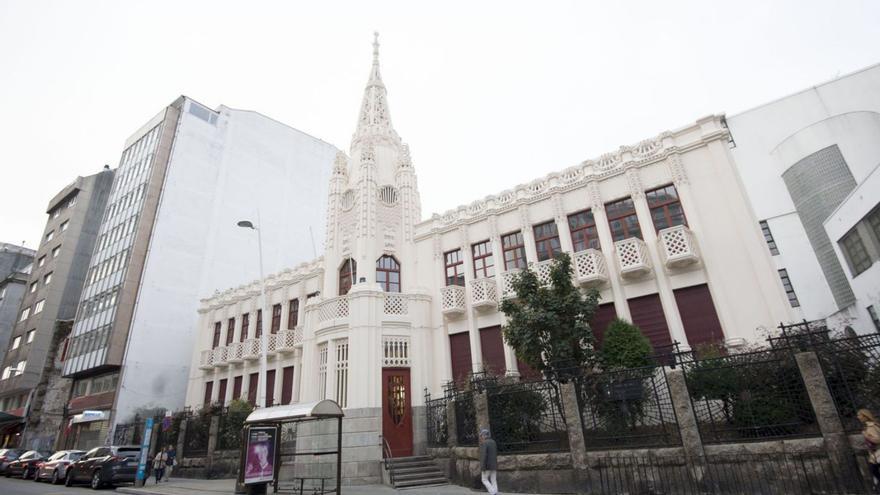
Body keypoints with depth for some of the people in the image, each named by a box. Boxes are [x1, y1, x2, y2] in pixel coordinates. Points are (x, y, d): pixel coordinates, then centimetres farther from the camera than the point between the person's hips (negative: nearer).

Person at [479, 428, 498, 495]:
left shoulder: (483, 443, -16)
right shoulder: (493, 442, 10)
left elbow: (483, 456, -22)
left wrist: (482, 467, -20)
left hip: (487, 465, -7)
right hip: (494, 465, 7)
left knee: (484, 480, 8)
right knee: (493, 481, 9)